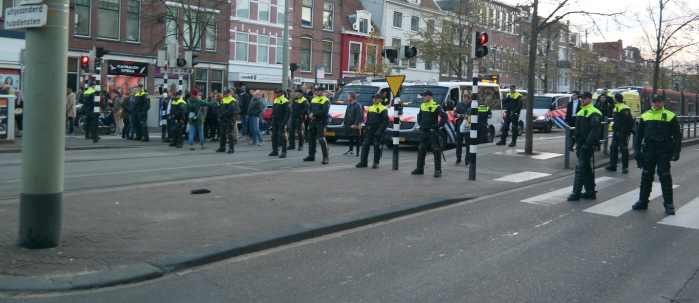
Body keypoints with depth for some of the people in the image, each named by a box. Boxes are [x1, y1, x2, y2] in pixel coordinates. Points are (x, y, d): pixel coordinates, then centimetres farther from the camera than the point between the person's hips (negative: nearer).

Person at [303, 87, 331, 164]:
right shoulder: (313, 100, 19)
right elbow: (309, 109, 14)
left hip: (321, 122, -8)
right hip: (313, 122, 8)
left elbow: (325, 111, -16)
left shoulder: (325, 100, -3)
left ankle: (325, 157, -11)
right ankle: (311, 155, 22)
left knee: (321, 139, -13)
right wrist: (310, 115, -8)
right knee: (311, 139, 11)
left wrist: (314, 114, -17)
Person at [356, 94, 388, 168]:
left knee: (377, 146, -2)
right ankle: (363, 161, 6)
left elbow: (386, 121, -9)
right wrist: (366, 128, 12)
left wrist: (381, 130, -17)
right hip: (369, 130, 6)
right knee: (365, 145, 1)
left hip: (377, 131, -6)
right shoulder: (370, 108, 16)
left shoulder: (383, 109, -5)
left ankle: (376, 162, 7)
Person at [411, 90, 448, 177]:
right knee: (421, 150, 11)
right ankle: (420, 168, 20)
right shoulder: (422, 106, 11)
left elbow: (444, 116, -16)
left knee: (436, 150, -6)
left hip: (432, 131, -7)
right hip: (423, 131, 7)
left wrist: (438, 125, -17)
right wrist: (420, 123, 14)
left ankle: (438, 170, -4)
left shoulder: (436, 106, -11)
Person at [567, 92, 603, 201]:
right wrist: (574, 143, 21)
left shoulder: (593, 113, -12)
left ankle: (576, 193, -8)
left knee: (580, 167, -11)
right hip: (581, 145, 9)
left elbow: (595, 130, -22)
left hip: (587, 146, -9)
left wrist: (587, 144, -28)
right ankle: (590, 192, 20)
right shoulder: (581, 112, 19)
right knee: (587, 169, 13)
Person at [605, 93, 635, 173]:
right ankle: (612, 165, 16)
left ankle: (625, 167, 4)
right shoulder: (616, 107, 16)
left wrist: (630, 129, -13)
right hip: (616, 132, 10)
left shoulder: (624, 109, -17)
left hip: (622, 132, -10)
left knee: (623, 149, -3)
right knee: (613, 148, 11)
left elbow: (629, 120, -19)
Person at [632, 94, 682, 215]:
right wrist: (637, 149, 7)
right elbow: (639, 134, 15)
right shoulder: (645, 116, 12)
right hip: (648, 151, 3)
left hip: (664, 151, -3)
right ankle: (643, 202, 16)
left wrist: (676, 151, -5)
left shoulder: (670, 116, 2)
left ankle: (668, 204, 3)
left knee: (665, 176, -5)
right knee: (646, 176, 8)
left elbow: (677, 135, 3)